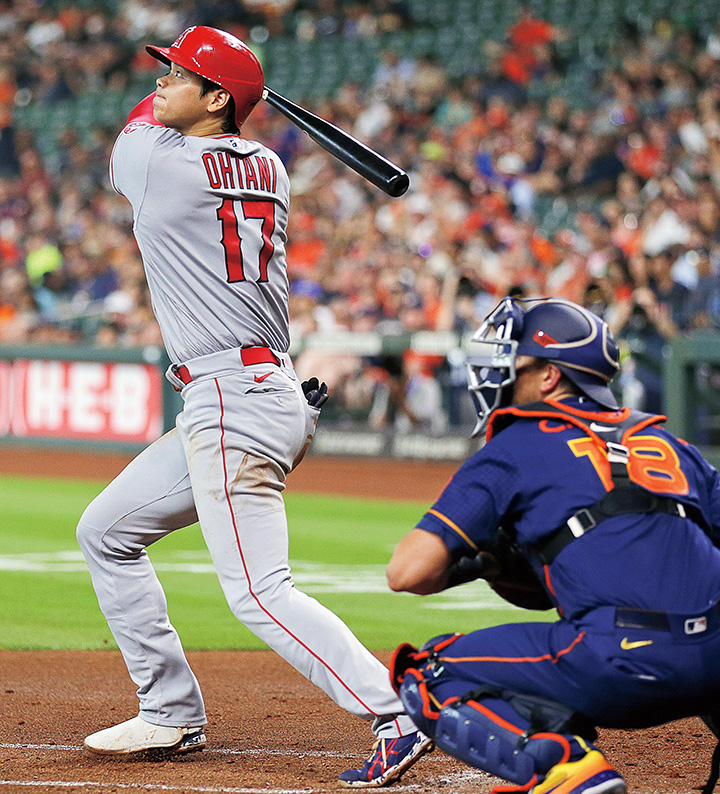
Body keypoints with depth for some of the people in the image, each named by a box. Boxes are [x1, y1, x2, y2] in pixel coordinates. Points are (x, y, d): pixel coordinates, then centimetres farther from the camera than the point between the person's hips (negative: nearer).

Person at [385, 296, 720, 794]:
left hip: (627, 662, -6)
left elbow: (409, 572, 4)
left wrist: (473, 565, 25)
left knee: (430, 679, 10)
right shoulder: (667, 443, 25)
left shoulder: (513, 449, 10)